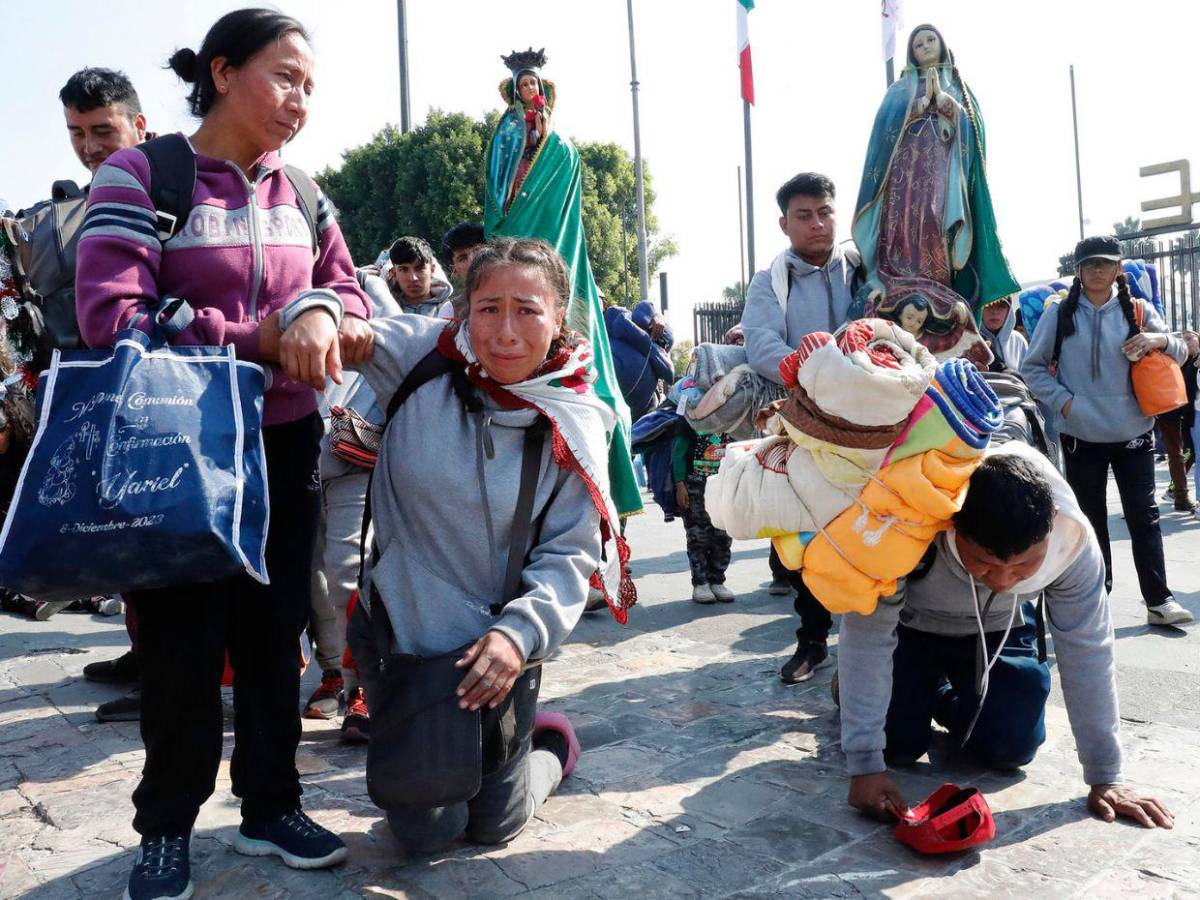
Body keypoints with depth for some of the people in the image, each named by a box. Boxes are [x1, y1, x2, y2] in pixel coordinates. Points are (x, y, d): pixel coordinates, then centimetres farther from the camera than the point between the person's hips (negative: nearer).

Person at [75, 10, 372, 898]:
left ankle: (272, 805, 27)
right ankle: (166, 825, 24)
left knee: (276, 630, 11)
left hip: (286, 444, 5)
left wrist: (323, 316, -15)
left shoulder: (303, 194, 9)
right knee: (184, 639, 3)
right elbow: (110, 316, -19)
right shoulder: (140, 176, -9)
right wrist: (253, 341, -20)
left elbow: (350, 295, 9)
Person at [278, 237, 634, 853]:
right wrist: (314, 311, -31)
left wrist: (522, 629, -25)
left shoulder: (575, 426, -12)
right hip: (397, 632, 0)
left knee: (491, 826, 17)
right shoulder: (425, 357, -12)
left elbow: (569, 552, -10)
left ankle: (549, 747, 49)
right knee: (423, 832, 9)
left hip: (498, 646, 0)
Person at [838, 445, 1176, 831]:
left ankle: (947, 702, 23)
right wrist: (865, 767, -36)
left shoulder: (1073, 537, -32)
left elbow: (1088, 649, -22)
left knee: (1010, 748, -9)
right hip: (908, 624, -2)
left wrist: (1104, 779, -17)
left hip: (998, 630, 2)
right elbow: (867, 637, -36)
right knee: (898, 743, -13)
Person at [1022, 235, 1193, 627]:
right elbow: (1032, 367, 4)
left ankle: (1159, 600, 10)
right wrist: (1062, 400, -11)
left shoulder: (1137, 311, 4)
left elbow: (1180, 355, 9)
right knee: (1091, 519, 11)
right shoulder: (1059, 315, -1)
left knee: (1144, 516, 3)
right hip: (1082, 435, -1)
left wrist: (1162, 339, -14)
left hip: (1134, 433, 1)